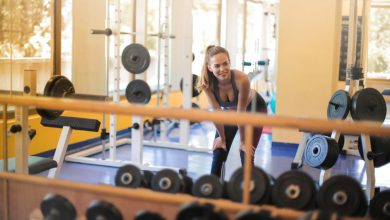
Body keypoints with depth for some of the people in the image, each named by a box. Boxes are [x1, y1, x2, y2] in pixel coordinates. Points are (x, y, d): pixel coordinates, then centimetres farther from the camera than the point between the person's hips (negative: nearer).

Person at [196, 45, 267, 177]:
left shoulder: (241, 79, -40)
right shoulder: (208, 83, -30)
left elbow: (241, 112, -30)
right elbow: (216, 112, -19)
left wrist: (243, 140, -19)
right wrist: (222, 137, -9)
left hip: (254, 109, -3)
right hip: (229, 110, 3)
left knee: (246, 155, -9)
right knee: (218, 154, 0)